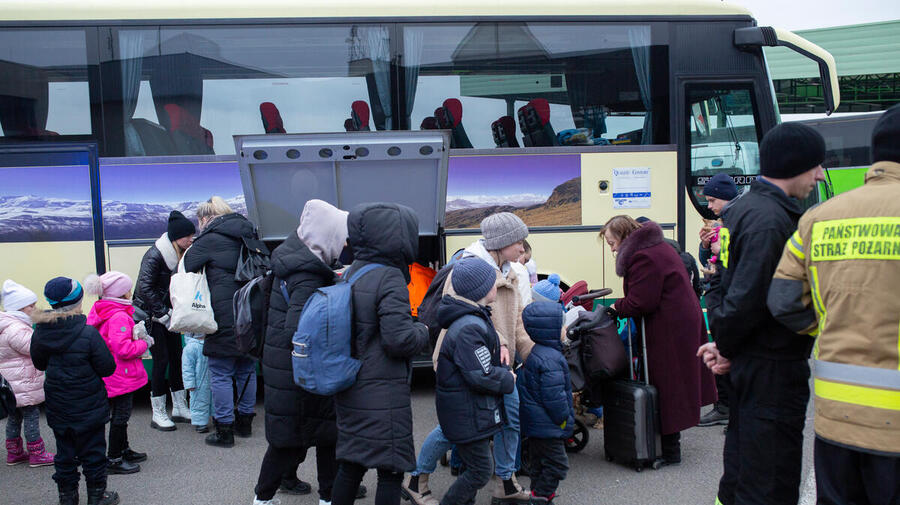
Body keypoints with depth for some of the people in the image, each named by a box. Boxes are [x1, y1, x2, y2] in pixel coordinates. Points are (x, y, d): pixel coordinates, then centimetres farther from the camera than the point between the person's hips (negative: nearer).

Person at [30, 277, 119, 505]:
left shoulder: (40, 333, -6)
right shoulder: (88, 334, -21)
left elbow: (39, 364, 10)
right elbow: (108, 368, -15)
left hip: (57, 407, 4)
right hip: (89, 408, -4)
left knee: (65, 452, 16)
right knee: (93, 451, 10)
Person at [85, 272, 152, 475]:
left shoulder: (100, 312, 8)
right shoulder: (119, 317, -24)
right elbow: (123, 349, -28)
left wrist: (137, 336, 9)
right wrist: (144, 343, -12)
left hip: (113, 376, 10)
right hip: (122, 377, -10)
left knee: (120, 414, 22)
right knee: (120, 415, 0)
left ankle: (123, 450, 37)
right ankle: (114, 460, 7)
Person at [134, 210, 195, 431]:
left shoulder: (180, 255, 1)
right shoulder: (155, 255, -20)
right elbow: (145, 288, -21)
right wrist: (164, 314, -20)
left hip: (168, 315, 7)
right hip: (150, 315, -7)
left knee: (177, 358, 7)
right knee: (161, 361, -6)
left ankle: (179, 408, 19)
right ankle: (158, 414, 5)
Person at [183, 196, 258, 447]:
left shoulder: (210, 239, -7)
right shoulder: (248, 236, 14)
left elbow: (186, 268, -4)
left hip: (225, 317, -7)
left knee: (221, 374, 2)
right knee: (247, 370, 17)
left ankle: (224, 430, 5)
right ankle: (245, 422, 27)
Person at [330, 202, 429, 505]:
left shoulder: (352, 273, 8)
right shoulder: (390, 279, -18)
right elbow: (399, 338, -24)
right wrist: (423, 332, -5)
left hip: (350, 392, 8)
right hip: (383, 393, -8)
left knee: (351, 464, 19)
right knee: (391, 470, 4)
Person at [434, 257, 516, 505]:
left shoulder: (475, 318, 8)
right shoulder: (469, 328, -26)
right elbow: (481, 376, -26)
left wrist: (503, 371, 5)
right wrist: (508, 380, -11)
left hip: (473, 412, 10)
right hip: (467, 416, -10)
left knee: (472, 466, 21)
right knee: (480, 472, -1)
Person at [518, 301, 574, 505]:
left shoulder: (537, 353, 11)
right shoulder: (550, 359, -24)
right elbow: (554, 396, -26)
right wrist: (564, 419, -12)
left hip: (536, 424, 11)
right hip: (547, 426, -11)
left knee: (540, 463, 19)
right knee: (556, 464, -2)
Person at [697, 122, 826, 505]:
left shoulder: (745, 207, 12)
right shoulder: (770, 219, -21)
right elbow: (747, 297, -26)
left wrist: (725, 343, 10)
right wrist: (727, 347, -10)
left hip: (749, 361, 10)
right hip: (773, 368, -10)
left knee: (742, 468, 21)